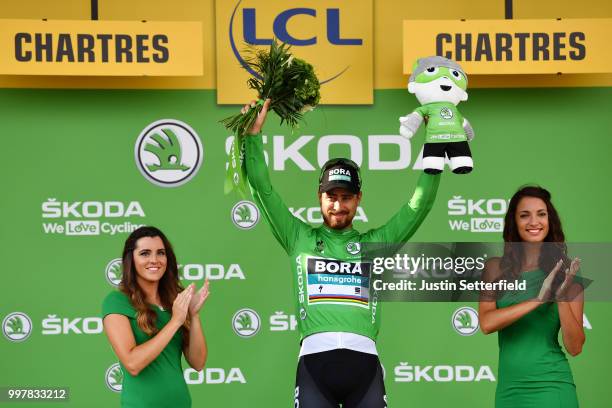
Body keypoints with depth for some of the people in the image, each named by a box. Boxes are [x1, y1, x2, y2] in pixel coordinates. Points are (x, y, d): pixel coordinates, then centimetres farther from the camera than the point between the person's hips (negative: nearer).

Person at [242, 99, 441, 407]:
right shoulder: (299, 238, 17)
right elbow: (262, 187, 13)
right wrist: (254, 134, 7)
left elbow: (421, 203, 15)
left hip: (363, 358, 1)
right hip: (315, 357, -1)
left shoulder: (376, 242, 18)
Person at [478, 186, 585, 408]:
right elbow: (486, 323, -13)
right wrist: (538, 299, -20)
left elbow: (575, 347, -6)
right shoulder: (496, 268, 0)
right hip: (509, 387, 2)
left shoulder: (565, 272, -3)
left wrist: (562, 298, -20)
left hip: (551, 387, -2)